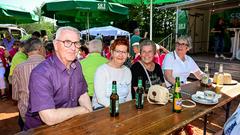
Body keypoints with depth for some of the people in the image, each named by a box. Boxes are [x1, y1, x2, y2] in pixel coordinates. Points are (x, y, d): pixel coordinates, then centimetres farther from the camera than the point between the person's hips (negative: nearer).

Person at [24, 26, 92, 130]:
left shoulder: (77, 65, 0)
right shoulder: (40, 73, -23)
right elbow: (50, 118, -28)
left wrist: (90, 112, -8)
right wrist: (81, 110, -15)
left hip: (69, 125, 5)